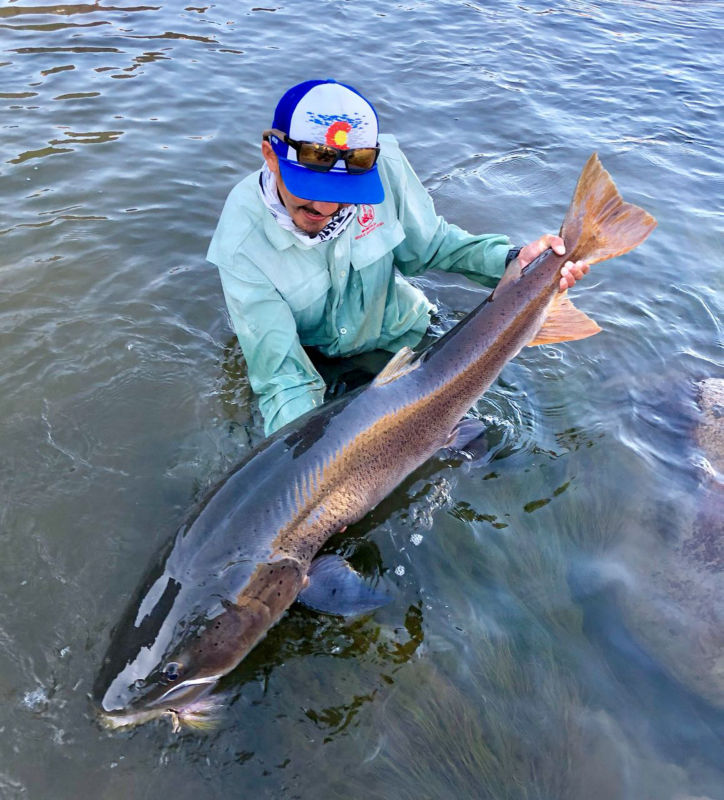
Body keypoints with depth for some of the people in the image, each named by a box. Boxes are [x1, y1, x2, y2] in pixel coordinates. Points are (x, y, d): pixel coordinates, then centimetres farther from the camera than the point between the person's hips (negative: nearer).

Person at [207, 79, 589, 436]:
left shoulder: (383, 164, -27)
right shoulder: (241, 245, -33)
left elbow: (428, 244, -8)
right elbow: (282, 376, -32)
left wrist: (511, 261, -24)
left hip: (397, 332, 2)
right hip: (311, 357, -1)